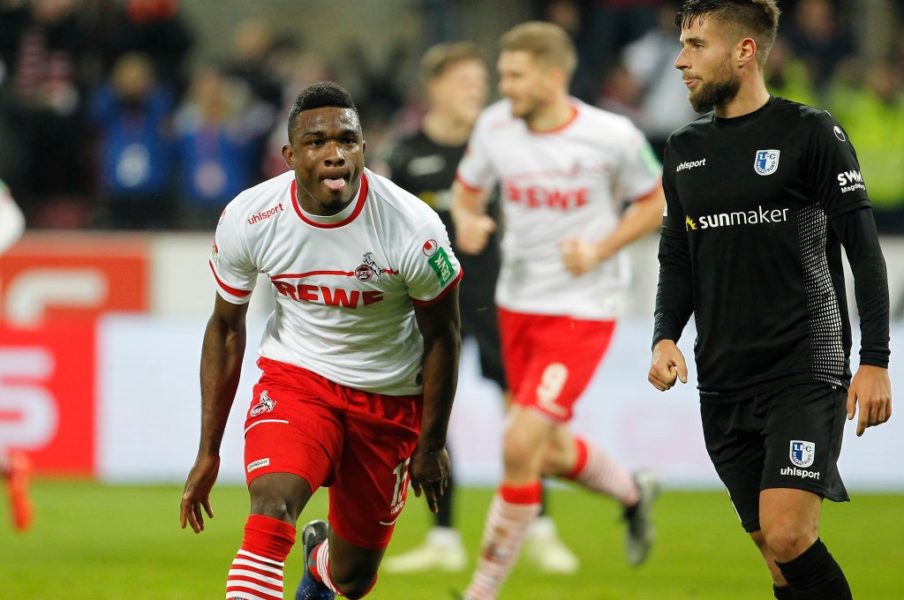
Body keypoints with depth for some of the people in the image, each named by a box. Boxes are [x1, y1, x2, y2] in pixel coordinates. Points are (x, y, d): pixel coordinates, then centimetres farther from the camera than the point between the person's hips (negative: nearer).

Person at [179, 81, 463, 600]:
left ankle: (322, 558, 49)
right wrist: (208, 451, 1)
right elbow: (226, 327, -1)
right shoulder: (248, 219, -17)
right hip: (294, 377, 0)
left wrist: (432, 443, 0)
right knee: (271, 503, -30)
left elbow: (442, 335, -6)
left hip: (390, 397, 0)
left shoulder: (415, 229, -23)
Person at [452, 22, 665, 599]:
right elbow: (467, 188, 11)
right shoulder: (495, 126, -5)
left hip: (582, 309, -5)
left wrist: (599, 250, -15)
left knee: (520, 445, -16)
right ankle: (632, 492, 49)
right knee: (553, 454, 16)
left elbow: (655, 201, -1)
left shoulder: (612, 137, -16)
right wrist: (466, 220, -13)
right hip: (517, 306, 6)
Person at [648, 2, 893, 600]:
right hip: (722, 383, 6)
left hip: (805, 371, -6)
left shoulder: (810, 133, -4)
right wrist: (665, 337, 1)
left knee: (787, 536, -19)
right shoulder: (685, 148, 13)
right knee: (770, 543, 6)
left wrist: (875, 361, -11)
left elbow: (864, 249, -5)